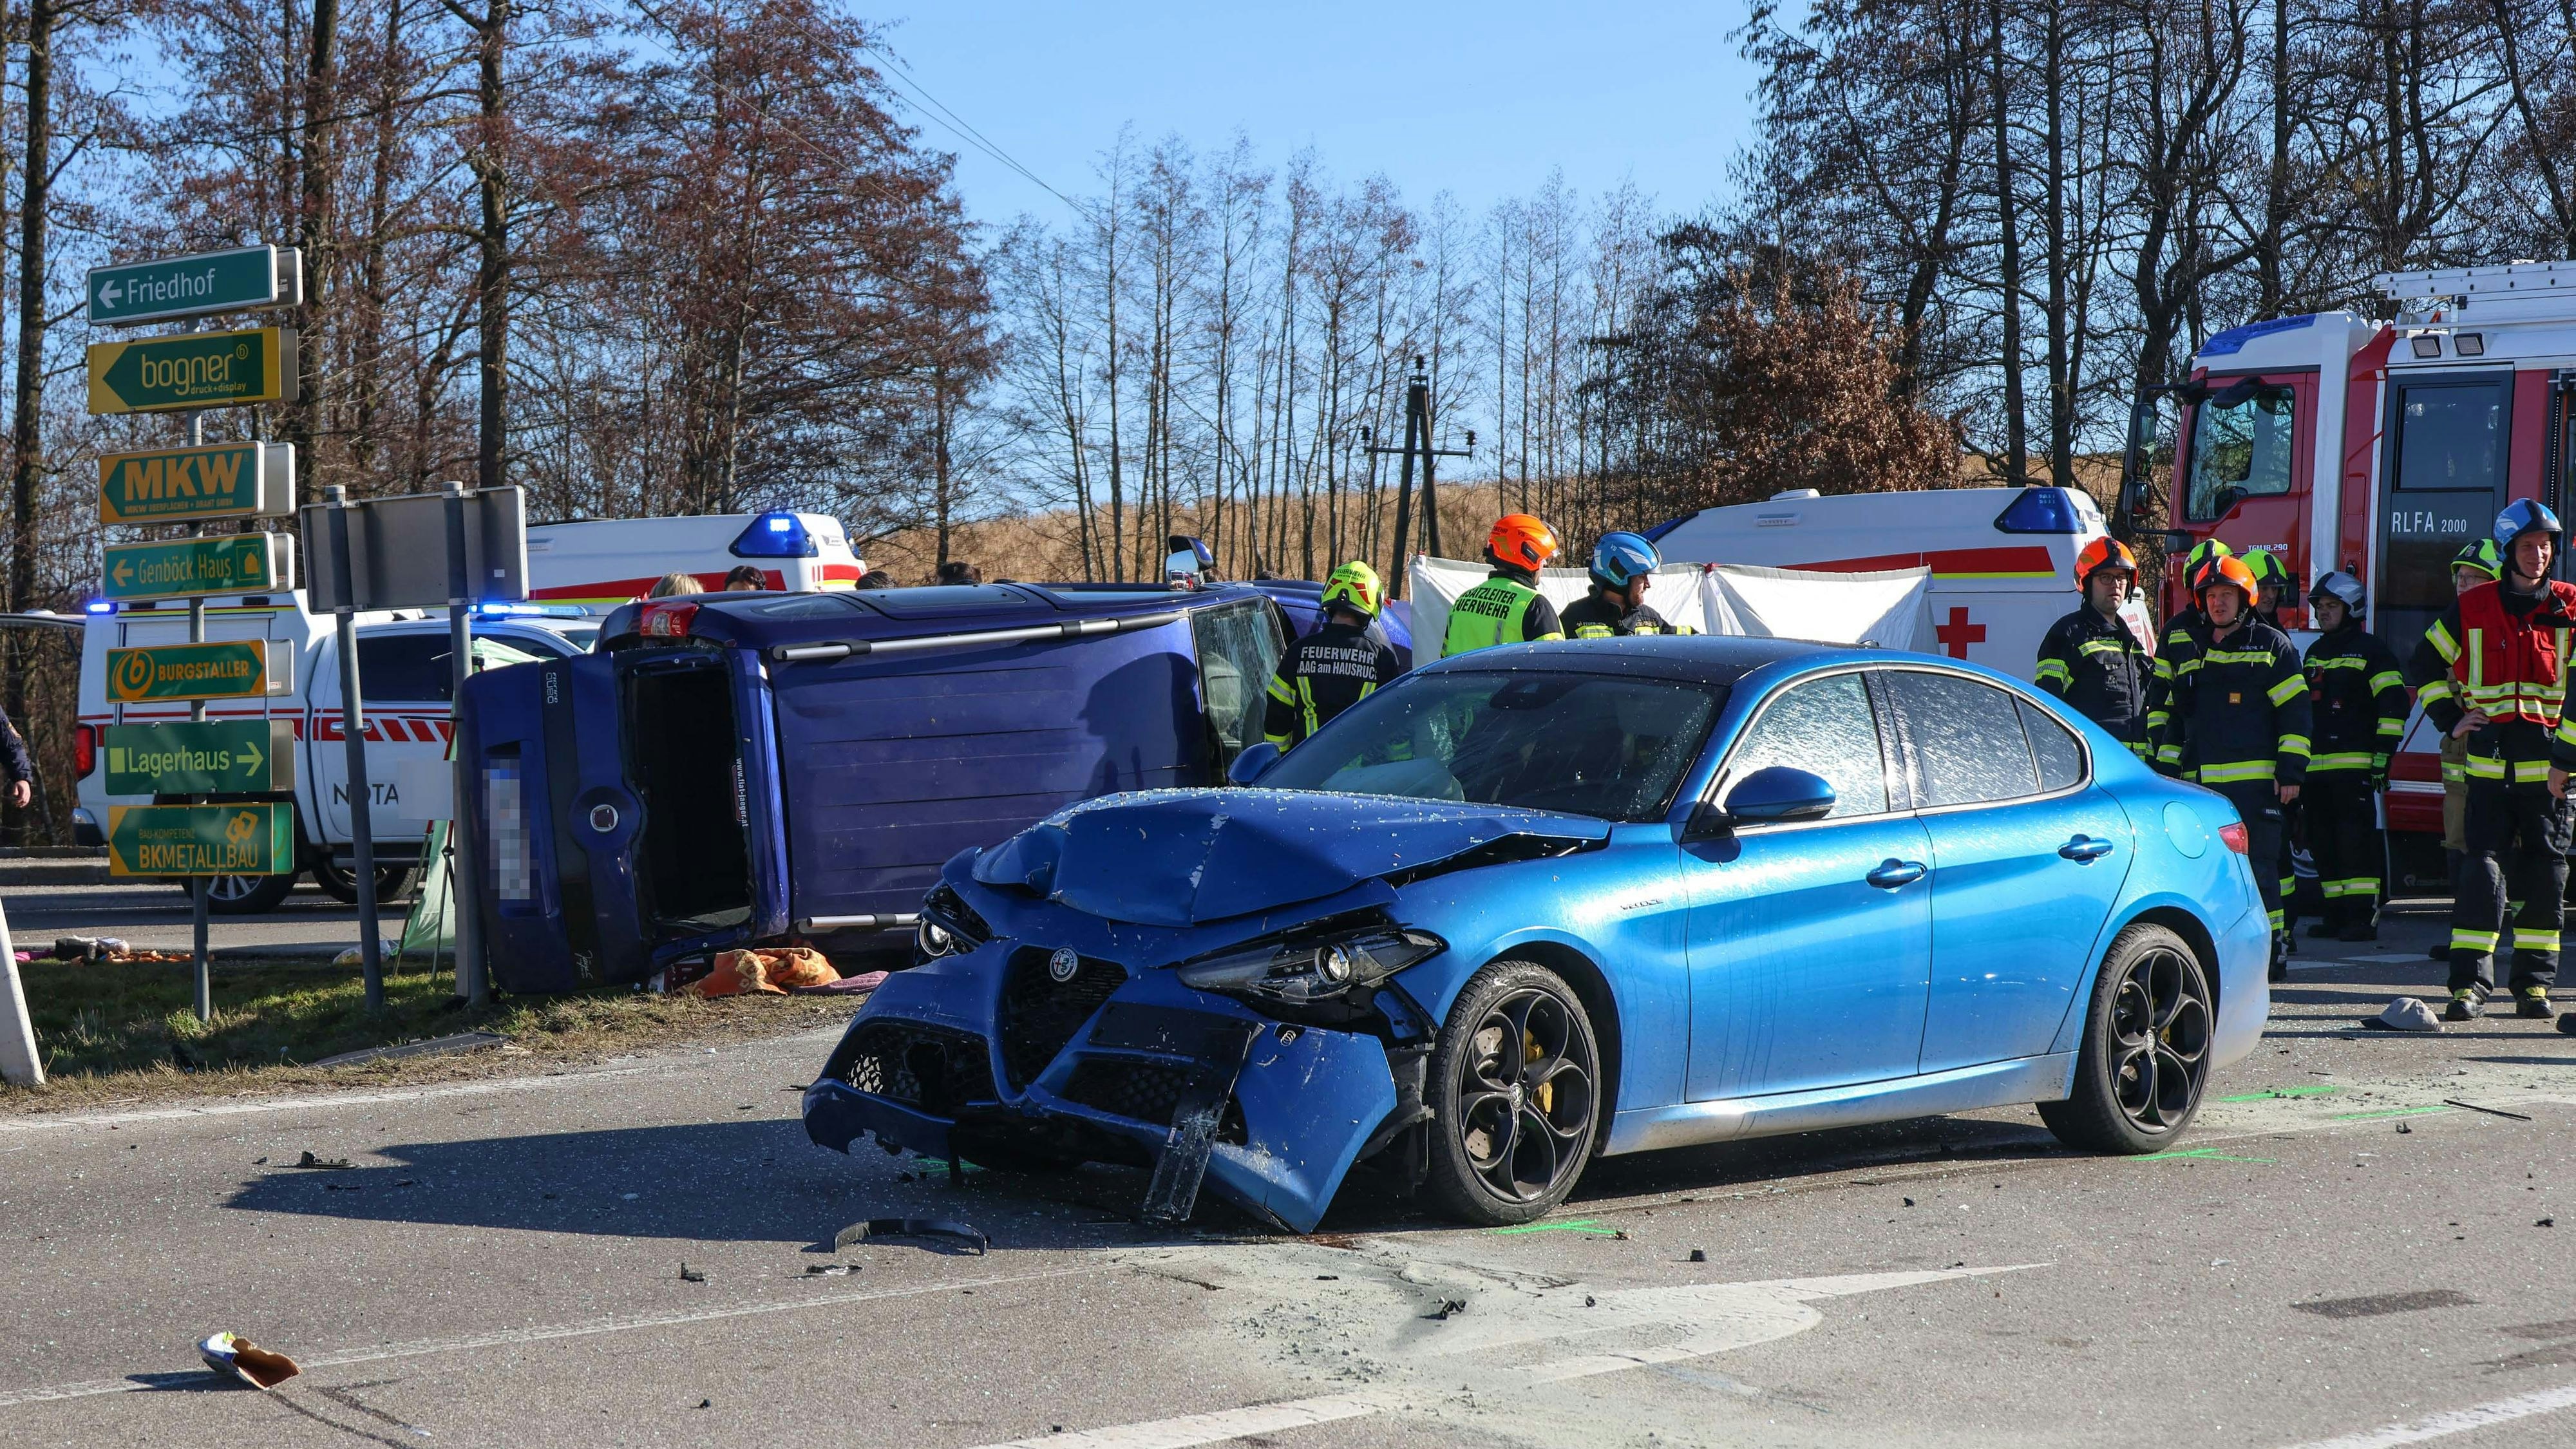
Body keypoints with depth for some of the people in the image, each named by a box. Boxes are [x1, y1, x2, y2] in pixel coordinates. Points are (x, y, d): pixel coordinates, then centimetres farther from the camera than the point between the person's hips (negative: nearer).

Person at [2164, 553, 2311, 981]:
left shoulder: (2271, 645, 3)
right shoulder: (2192, 653, 20)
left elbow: (2295, 712, -2)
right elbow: (2176, 719, 25)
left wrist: (2291, 772, -10)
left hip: (2255, 781, -6)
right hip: (2201, 782, 6)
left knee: (2257, 865, -7)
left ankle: (2272, 951, -2)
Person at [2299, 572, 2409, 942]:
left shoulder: (2370, 650, -2)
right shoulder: (2314, 654, 21)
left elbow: (2394, 704, -9)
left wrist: (2383, 754, -16)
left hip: (2355, 766, -8)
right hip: (2315, 768, 8)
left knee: (2356, 840, -11)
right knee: (2324, 844, 7)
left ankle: (2364, 918, -11)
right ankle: (2336, 915, 13)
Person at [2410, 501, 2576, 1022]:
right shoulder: (2472, 608, 5)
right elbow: (2427, 661, 18)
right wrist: (2451, 718, 7)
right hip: (2490, 762, 0)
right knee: (2484, 870, -7)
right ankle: (2470, 985, -9)